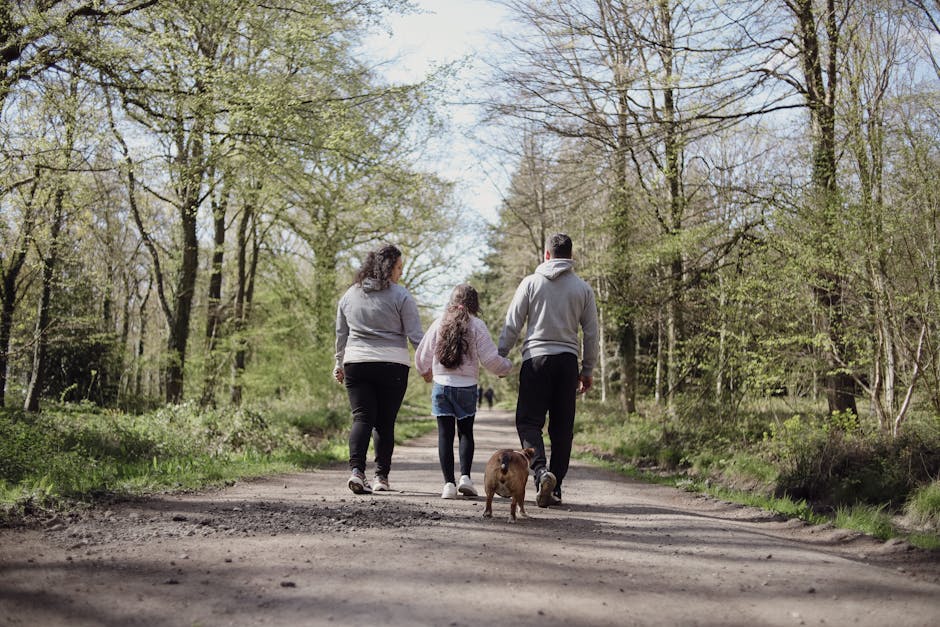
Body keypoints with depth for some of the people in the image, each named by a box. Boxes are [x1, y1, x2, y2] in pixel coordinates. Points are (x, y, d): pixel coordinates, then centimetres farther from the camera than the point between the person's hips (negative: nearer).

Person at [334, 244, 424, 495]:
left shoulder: (350, 295, 10)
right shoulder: (400, 296, -3)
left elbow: (341, 334, 16)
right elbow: (415, 335, -4)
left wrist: (339, 364, 26)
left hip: (356, 364, 3)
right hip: (392, 366, -3)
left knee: (362, 418, 1)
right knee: (385, 422, 6)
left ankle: (356, 470, -17)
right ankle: (381, 476, 10)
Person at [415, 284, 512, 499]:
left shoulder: (439, 323, 2)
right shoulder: (477, 325, -5)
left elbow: (422, 355, 9)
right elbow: (490, 358, -8)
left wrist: (426, 371, 30)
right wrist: (506, 367, 13)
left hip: (441, 386, 1)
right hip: (467, 387, -1)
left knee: (445, 434, 5)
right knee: (465, 432, 13)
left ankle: (448, 483, 0)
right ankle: (465, 476, -1)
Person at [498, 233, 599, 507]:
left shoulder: (531, 282, 1)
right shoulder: (583, 288, 7)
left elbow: (512, 325, 0)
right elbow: (591, 333, 9)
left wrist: (500, 358, 10)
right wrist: (588, 369, 17)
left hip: (536, 358, -2)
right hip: (568, 361, 3)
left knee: (528, 421, 1)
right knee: (562, 427, 7)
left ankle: (540, 470, -22)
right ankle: (555, 487, 9)